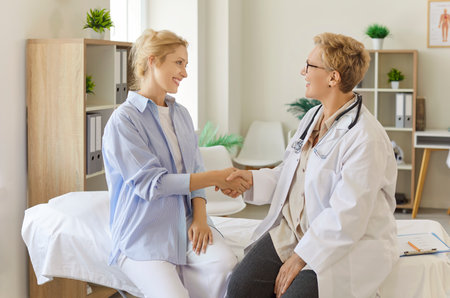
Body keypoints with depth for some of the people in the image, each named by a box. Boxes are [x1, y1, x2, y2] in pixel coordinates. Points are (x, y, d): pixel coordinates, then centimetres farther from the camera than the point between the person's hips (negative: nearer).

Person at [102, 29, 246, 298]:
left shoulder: (182, 114, 15)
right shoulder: (123, 120, -8)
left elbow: (195, 172, 12)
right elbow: (152, 184, -14)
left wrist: (200, 217, -7)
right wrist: (216, 178, -12)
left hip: (185, 222, 5)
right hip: (143, 232, -5)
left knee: (225, 263, -26)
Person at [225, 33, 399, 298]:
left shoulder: (366, 139, -20)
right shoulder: (313, 117, 10)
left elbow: (346, 218, -23)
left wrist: (300, 257, -20)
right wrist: (253, 179, 4)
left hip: (350, 246, -7)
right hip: (294, 231, 7)